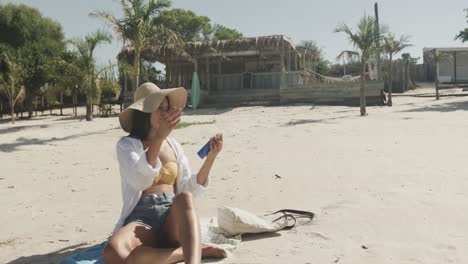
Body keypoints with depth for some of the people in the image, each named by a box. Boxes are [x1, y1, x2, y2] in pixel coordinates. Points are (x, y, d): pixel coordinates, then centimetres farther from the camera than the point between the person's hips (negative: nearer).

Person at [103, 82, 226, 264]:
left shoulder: (173, 145, 17)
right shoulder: (127, 145, 4)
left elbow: (189, 189, 9)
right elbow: (139, 181, -18)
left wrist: (211, 157, -4)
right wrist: (159, 136, -28)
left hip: (173, 217, 2)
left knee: (184, 197, -35)